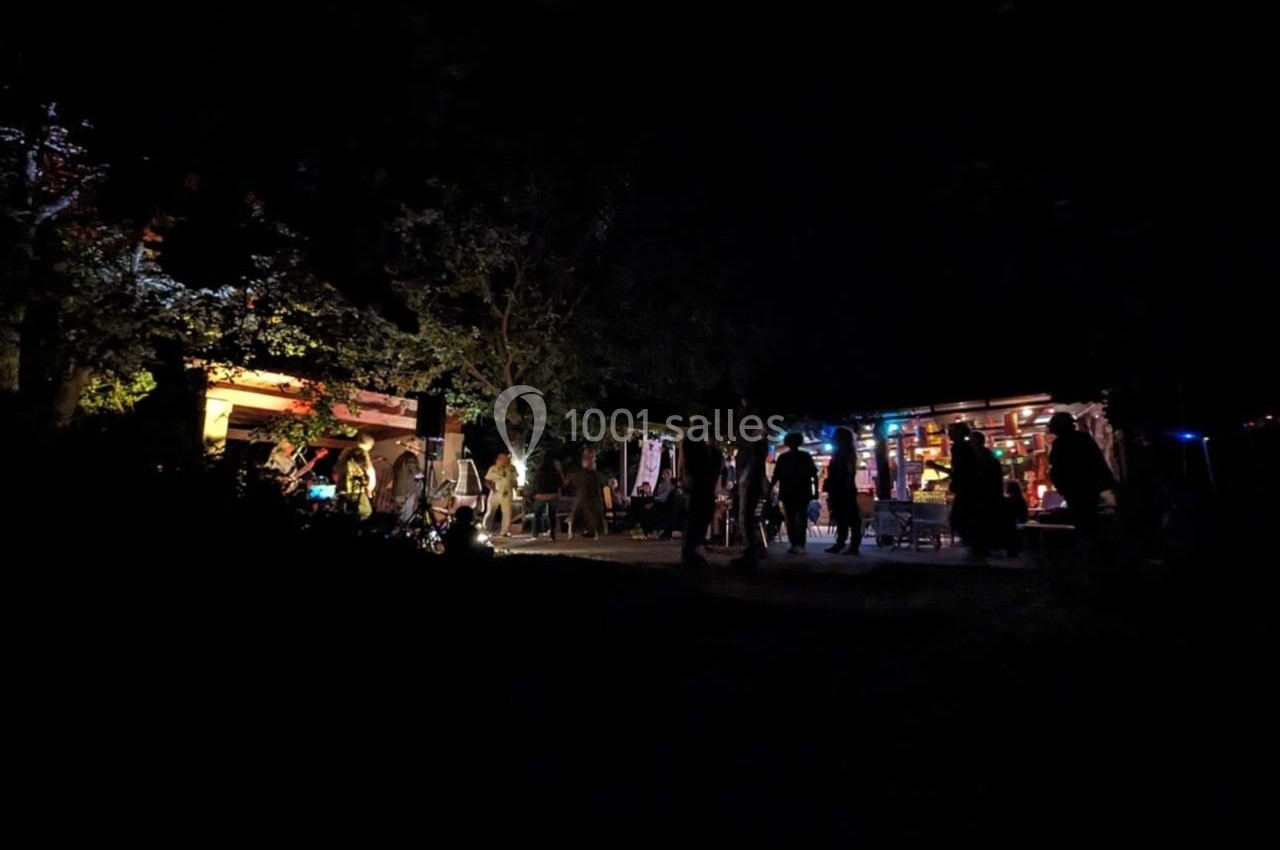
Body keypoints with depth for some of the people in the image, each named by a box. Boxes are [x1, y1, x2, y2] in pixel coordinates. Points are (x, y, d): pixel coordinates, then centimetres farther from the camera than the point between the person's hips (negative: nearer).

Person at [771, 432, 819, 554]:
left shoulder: (806, 456, 6)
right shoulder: (782, 458, 10)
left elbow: (814, 474, 4)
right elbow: (776, 475, 6)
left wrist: (815, 490, -4)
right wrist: (769, 488, -6)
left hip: (802, 492, -2)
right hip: (787, 493, 2)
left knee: (801, 519, -9)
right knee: (790, 520, 3)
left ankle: (799, 545, -14)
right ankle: (794, 544, 8)